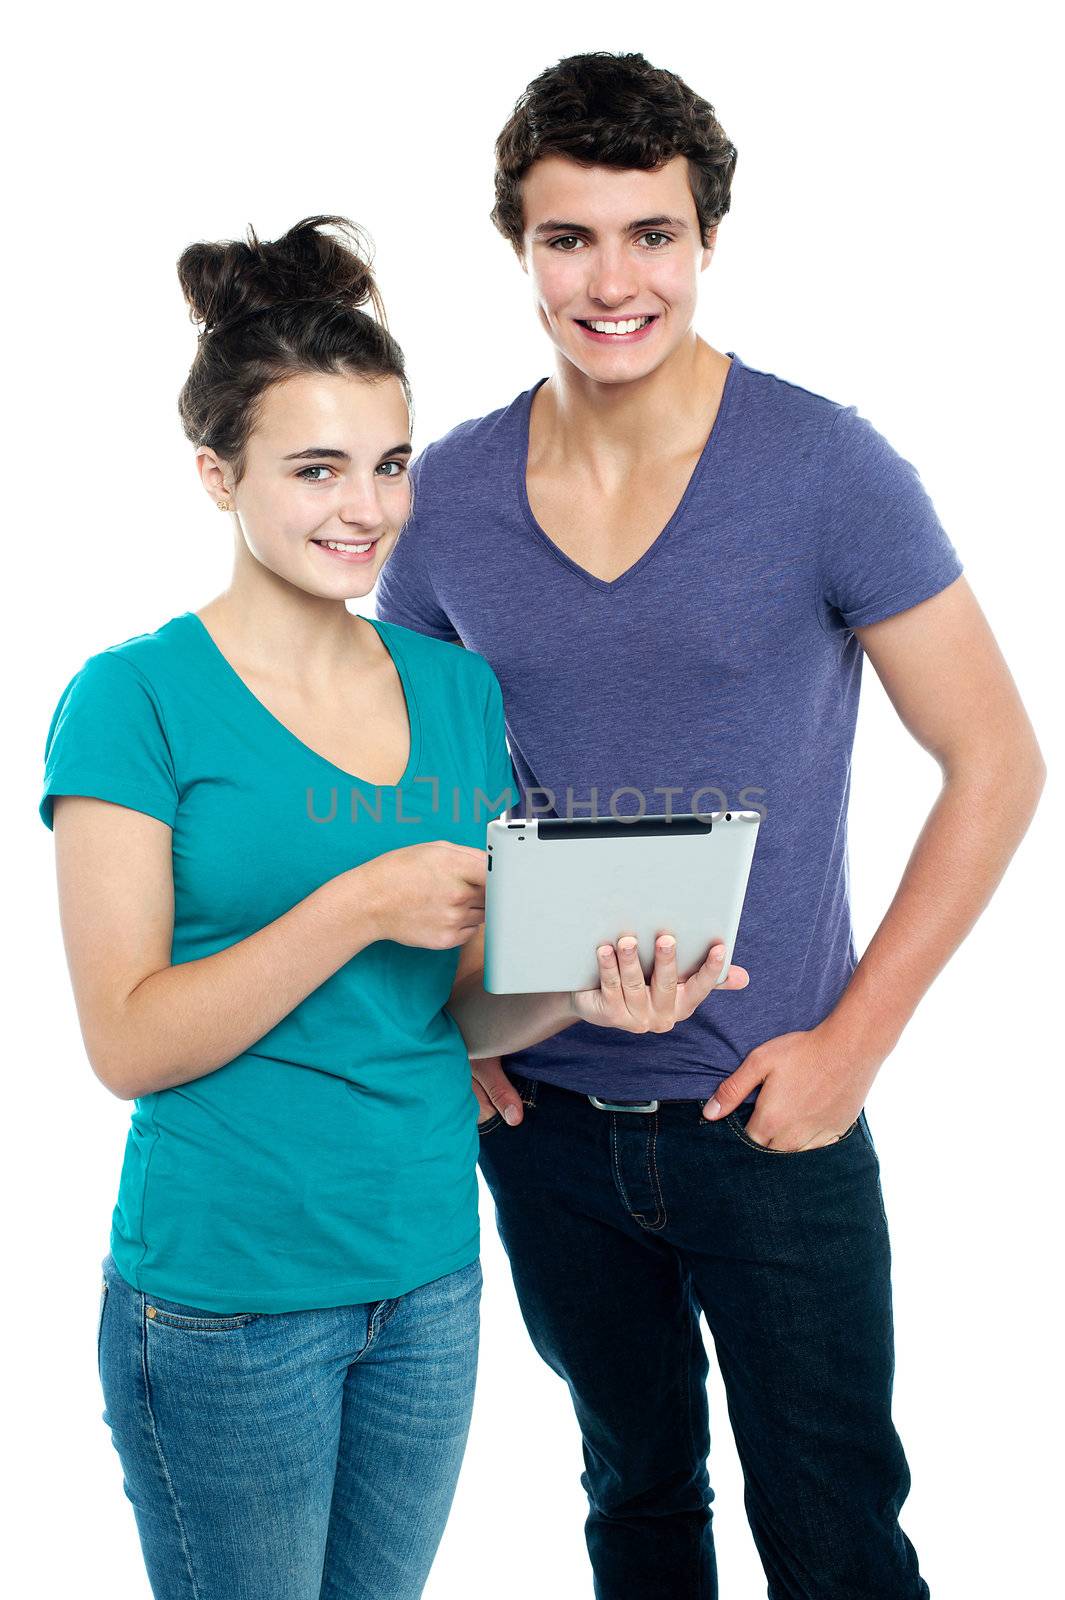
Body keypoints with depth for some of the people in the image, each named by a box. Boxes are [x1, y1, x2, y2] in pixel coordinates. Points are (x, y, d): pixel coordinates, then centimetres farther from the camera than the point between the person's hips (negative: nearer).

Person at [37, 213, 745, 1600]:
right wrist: (361, 904, -24)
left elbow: (460, 1009, 10)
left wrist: (582, 989, -11)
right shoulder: (136, 700, -11)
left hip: (432, 1266, 5)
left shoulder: (459, 693, 5)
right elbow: (130, 1043, -15)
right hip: (227, 1293, -5)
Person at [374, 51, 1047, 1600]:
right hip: (540, 1114, 3)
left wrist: (852, 1041, -12)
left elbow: (995, 765, -8)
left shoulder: (823, 468, -12)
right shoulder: (447, 493, -2)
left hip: (769, 1112, -3)